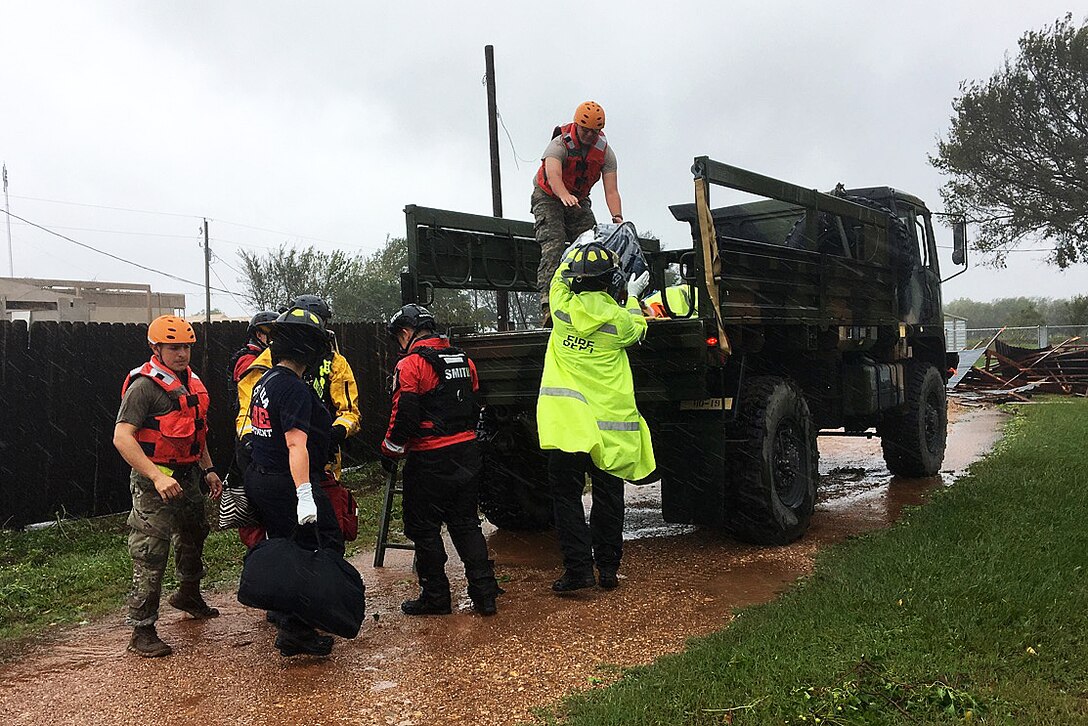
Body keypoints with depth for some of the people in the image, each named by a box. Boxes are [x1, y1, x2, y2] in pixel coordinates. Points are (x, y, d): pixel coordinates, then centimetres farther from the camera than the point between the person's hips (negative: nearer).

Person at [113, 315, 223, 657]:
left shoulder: (191, 382, 11)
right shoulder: (145, 386, -17)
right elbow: (122, 437, -24)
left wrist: (208, 469, 19)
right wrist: (157, 476, -32)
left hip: (188, 476, 9)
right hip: (154, 481, -9)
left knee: (193, 538, 24)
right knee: (151, 554, -6)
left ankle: (188, 595, 48)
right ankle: (142, 630, 3)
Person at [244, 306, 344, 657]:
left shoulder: (265, 381, 12)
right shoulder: (294, 389, -19)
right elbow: (296, 445, -26)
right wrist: (304, 495, -30)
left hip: (259, 478, 10)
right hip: (286, 483, -10)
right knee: (323, 547, -5)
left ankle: (283, 612, 35)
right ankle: (295, 631, -3)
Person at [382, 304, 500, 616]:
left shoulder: (410, 364, -11)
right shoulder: (463, 360, 11)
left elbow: (404, 417, -16)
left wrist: (390, 451, -2)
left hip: (429, 459, -7)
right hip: (466, 454, 7)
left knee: (424, 529, 7)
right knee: (466, 523, 14)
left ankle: (435, 597, 14)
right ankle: (484, 593, 11)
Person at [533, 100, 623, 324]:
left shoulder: (605, 152, -10)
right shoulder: (560, 144, -23)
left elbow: (611, 191, -18)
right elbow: (553, 175, -42)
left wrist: (617, 217, -37)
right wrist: (565, 196, -64)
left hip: (579, 201, 5)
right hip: (549, 198, -5)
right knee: (554, 246, -23)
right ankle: (548, 302, -34)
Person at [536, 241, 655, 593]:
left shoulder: (563, 307, -2)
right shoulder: (619, 319, -5)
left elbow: (562, 274, 20)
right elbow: (637, 329, 19)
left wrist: (581, 249, 33)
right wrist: (632, 298, 32)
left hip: (566, 421, 0)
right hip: (608, 423, 0)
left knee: (567, 495, 6)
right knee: (608, 497, 12)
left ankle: (578, 567, 1)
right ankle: (608, 567, 19)